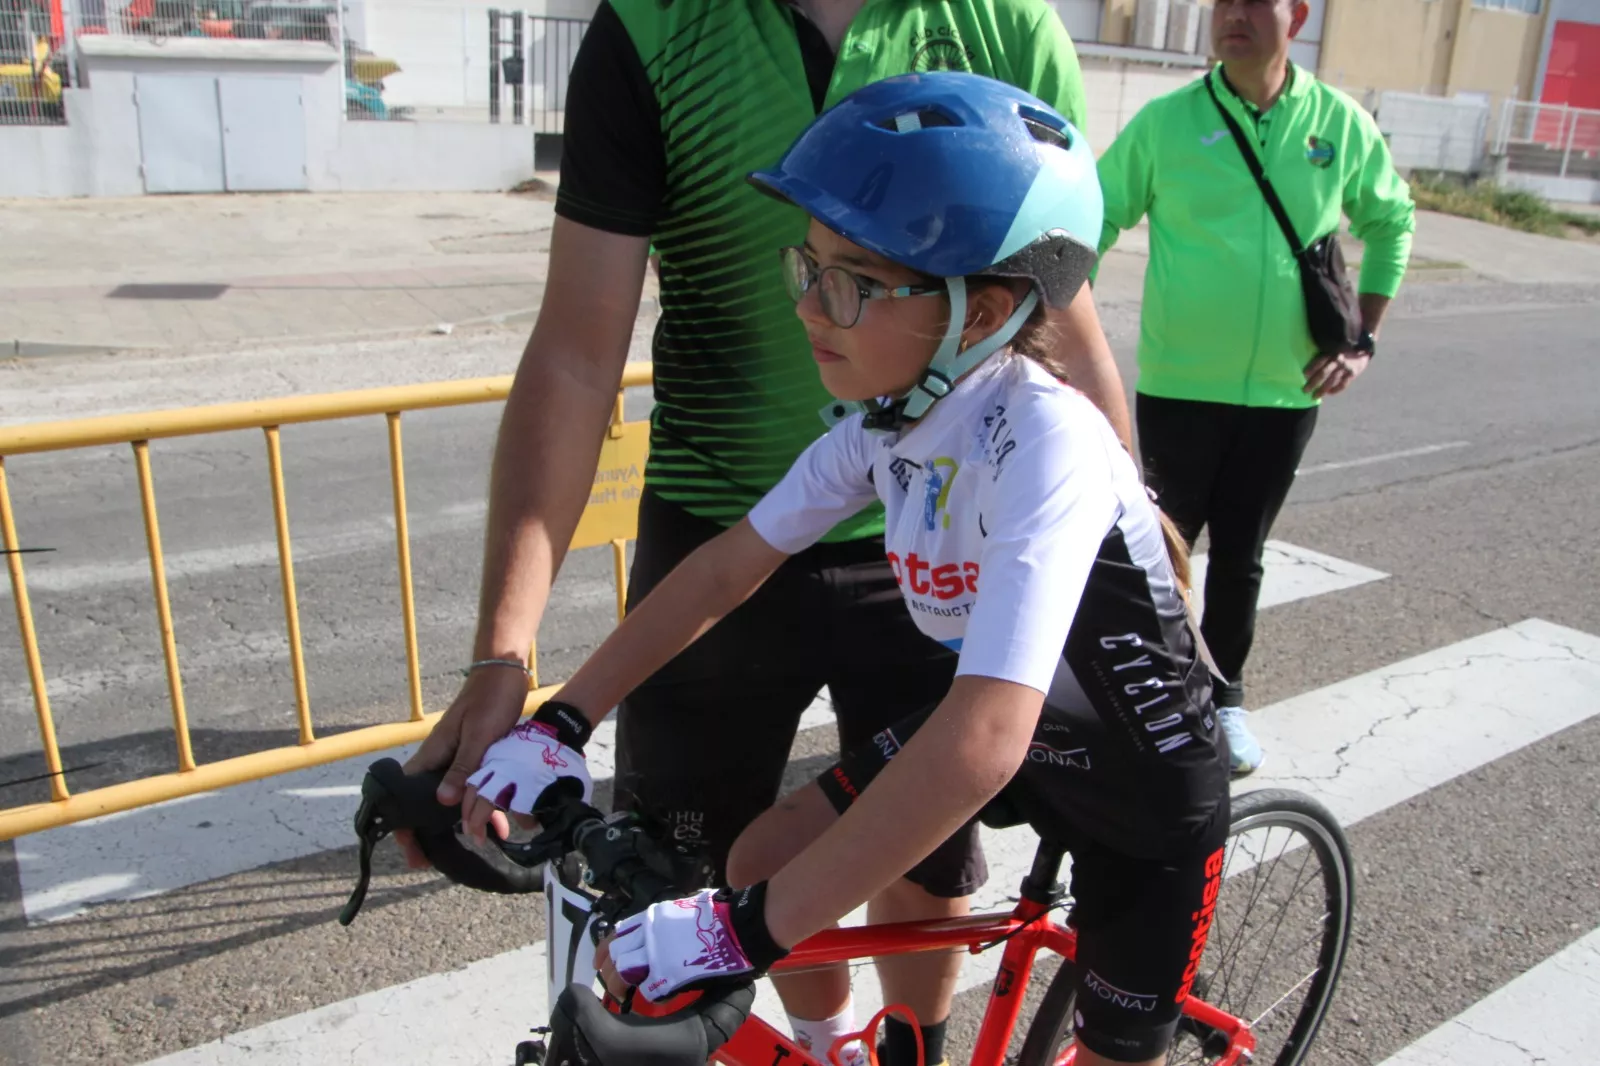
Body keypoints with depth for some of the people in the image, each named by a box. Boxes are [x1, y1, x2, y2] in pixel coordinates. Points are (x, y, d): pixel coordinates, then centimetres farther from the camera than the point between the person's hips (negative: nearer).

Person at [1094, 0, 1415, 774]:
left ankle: (1224, 696, 31)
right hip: (1179, 389, -2)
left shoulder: (1340, 124, 1)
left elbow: (1391, 223, 14)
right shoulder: (1165, 121, -6)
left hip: (1285, 394, 2)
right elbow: (1093, 221, -1)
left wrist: (1363, 341, 6)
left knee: (1240, 555, 13)